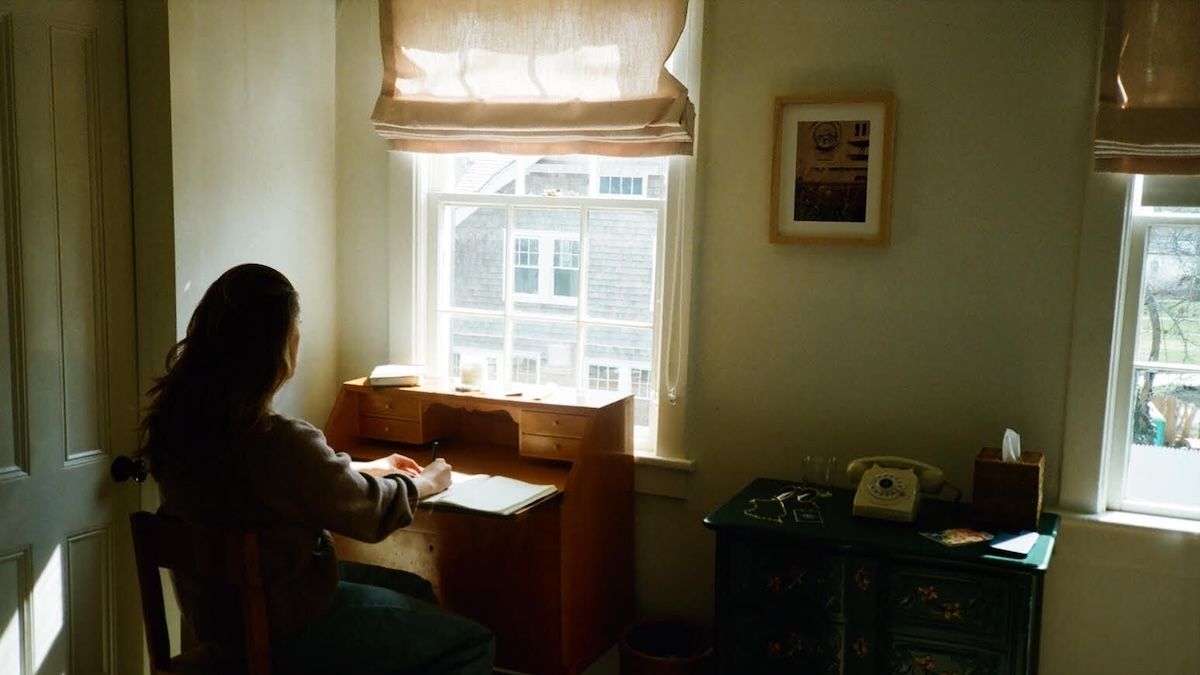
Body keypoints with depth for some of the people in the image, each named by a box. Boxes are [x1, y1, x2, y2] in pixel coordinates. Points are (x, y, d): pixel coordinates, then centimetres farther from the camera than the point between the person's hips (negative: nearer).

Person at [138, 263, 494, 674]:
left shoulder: (175, 417, -7)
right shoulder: (282, 442, -33)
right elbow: (370, 512, -14)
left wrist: (369, 468, 18)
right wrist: (424, 483, 6)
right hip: (280, 633, -9)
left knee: (416, 592, 24)